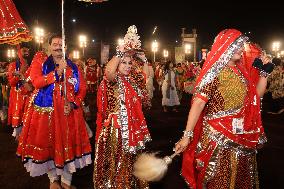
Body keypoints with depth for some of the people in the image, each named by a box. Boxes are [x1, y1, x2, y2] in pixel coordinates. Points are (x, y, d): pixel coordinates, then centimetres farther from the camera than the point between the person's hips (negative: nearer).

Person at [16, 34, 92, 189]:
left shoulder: (73, 66, 8)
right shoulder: (40, 61, 3)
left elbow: (82, 88, 6)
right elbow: (36, 82, -11)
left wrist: (73, 103, -10)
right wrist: (58, 72, -18)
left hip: (69, 111, 2)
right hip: (46, 111, -1)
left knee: (68, 144, 5)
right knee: (48, 143, 6)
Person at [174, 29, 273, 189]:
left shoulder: (243, 70, 7)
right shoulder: (214, 72, -12)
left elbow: (257, 94, 15)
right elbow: (198, 103, -18)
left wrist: (264, 72, 3)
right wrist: (187, 135, -24)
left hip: (244, 136, 7)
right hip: (218, 137, -6)